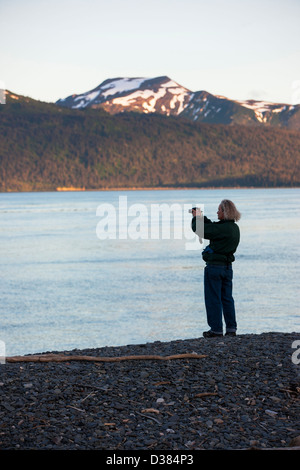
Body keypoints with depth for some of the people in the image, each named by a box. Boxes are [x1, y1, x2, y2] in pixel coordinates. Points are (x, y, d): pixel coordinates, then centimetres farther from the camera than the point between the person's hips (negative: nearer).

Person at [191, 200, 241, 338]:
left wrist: (196, 217, 1)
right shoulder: (234, 227, 6)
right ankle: (231, 328, 15)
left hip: (214, 266, -8)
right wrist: (201, 216, 16)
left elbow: (198, 229, -17)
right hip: (227, 266, 8)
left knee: (213, 298, 2)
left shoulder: (222, 228, -21)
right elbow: (211, 227, 19)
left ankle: (216, 329, 6)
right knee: (227, 298, 13)